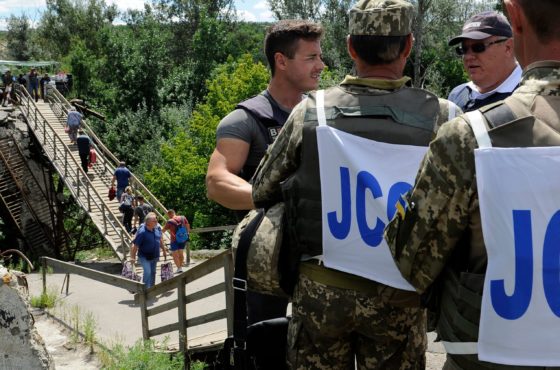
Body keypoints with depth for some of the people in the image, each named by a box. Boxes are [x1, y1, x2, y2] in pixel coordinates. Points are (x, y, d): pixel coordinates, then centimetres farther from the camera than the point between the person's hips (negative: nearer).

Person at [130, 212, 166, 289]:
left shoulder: (157, 228, -5)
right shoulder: (142, 232, -25)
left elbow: (160, 239, 12)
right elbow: (135, 245, -22)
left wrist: (164, 250, 18)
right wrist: (133, 257, -20)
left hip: (154, 256, 6)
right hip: (144, 257, -6)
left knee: (153, 272, 16)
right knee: (147, 272, -16)